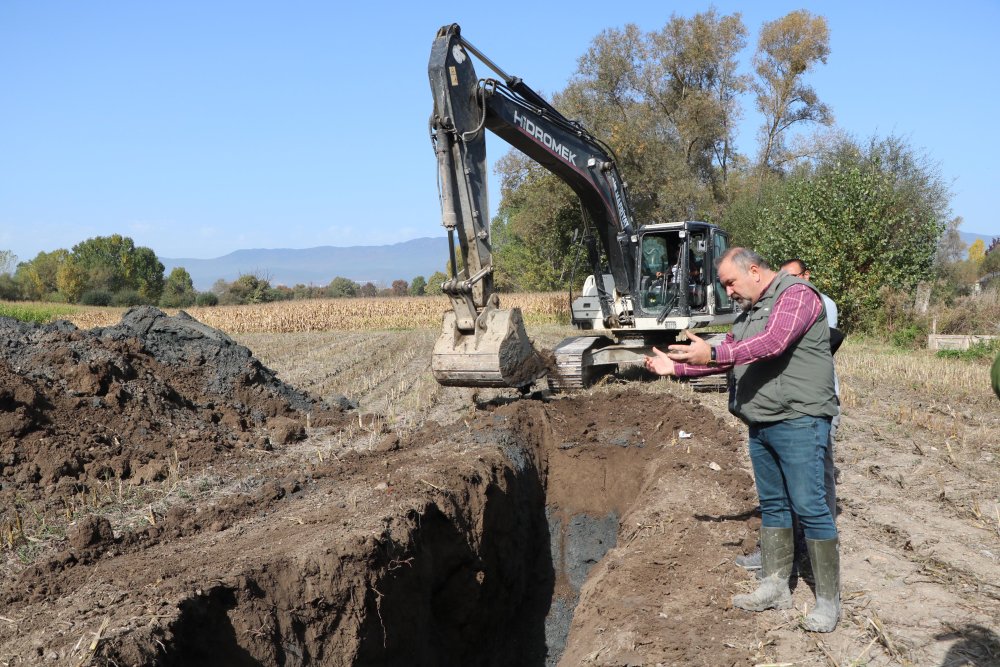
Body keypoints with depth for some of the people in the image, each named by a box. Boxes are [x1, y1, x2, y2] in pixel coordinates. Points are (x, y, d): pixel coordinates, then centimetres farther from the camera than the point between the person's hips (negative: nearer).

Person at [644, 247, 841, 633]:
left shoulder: (796, 295, -10)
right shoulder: (749, 312, 18)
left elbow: (773, 342, -27)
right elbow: (726, 357, 25)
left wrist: (713, 353, -34)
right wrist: (676, 367, 17)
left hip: (798, 421, -9)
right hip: (760, 424, 9)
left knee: (809, 507, -6)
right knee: (772, 505, 13)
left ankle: (828, 600, 4)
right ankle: (775, 587, 23)